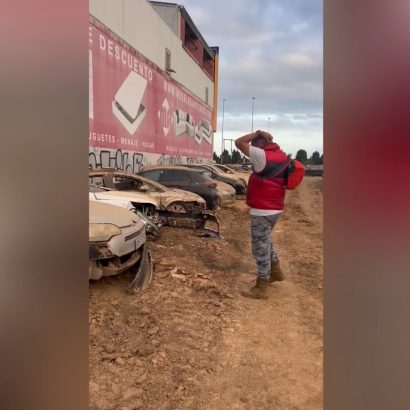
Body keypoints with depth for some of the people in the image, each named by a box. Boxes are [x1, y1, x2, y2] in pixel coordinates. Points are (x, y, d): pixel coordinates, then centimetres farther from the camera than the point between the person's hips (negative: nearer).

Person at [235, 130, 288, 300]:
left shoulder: (263, 156, -18)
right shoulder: (282, 156, 7)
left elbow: (239, 142, -11)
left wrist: (257, 133, -4)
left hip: (262, 210, -9)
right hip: (274, 208, 9)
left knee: (260, 247, -1)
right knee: (265, 241, 27)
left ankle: (261, 287, 8)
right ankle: (275, 270, 38)